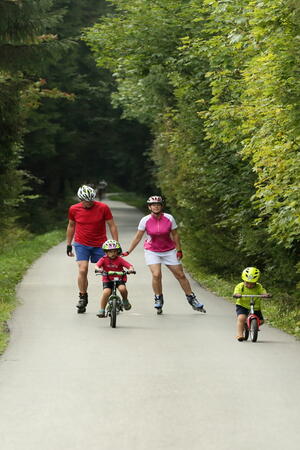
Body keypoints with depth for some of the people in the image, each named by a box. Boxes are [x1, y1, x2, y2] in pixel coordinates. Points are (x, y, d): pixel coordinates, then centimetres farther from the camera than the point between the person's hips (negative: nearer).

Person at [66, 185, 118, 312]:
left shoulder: (103, 208, -9)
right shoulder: (74, 209, -3)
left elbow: (112, 226, -2)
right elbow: (71, 226, 12)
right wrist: (68, 244, 14)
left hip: (100, 245, 0)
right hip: (81, 244, 0)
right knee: (82, 270, -13)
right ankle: (83, 297, 1)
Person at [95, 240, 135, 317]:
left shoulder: (119, 260, -7)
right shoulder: (104, 259, -7)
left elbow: (129, 265, -13)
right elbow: (97, 265, -21)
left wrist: (131, 269, -37)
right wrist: (98, 269, -44)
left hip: (119, 279, 0)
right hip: (107, 280, 0)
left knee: (122, 288, -29)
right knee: (106, 292, -24)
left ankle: (125, 300, 5)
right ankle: (102, 310, -8)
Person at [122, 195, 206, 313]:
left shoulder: (169, 218, -11)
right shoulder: (145, 220, -12)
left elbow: (175, 235, -1)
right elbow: (138, 237, -4)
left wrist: (179, 250, -3)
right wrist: (128, 252, -4)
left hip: (169, 251, 1)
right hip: (152, 251, -1)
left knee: (180, 275, 5)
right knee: (156, 275, -20)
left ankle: (192, 299, 18)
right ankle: (158, 298, 2)